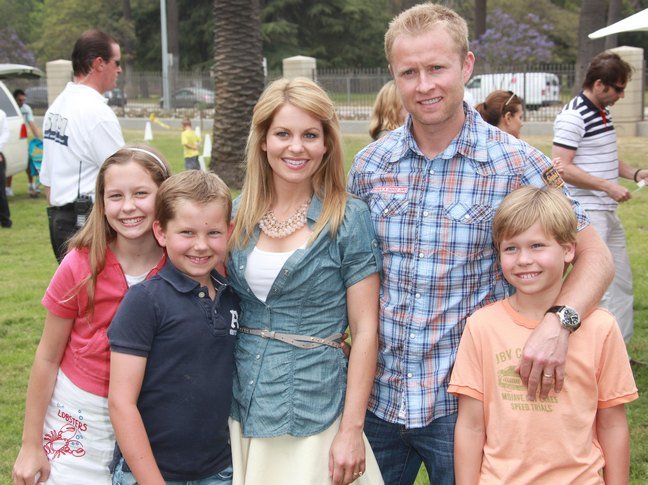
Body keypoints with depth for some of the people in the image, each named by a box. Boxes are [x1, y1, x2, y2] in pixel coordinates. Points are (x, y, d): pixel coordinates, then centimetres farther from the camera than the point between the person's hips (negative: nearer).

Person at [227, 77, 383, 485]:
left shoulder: (348, 218, -8)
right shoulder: (242, 213, 4)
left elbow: (365, 330, -9)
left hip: (313, 417, -4)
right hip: (243, 409, 4)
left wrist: (351, 429, -13)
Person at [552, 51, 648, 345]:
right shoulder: (573, 117, -16)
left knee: (622, 282, 15)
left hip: (608, 212, 10)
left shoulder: (604, 113, 14)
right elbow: (561, 168, -23)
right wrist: (607, 185, -23)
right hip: (586, 213, -10)